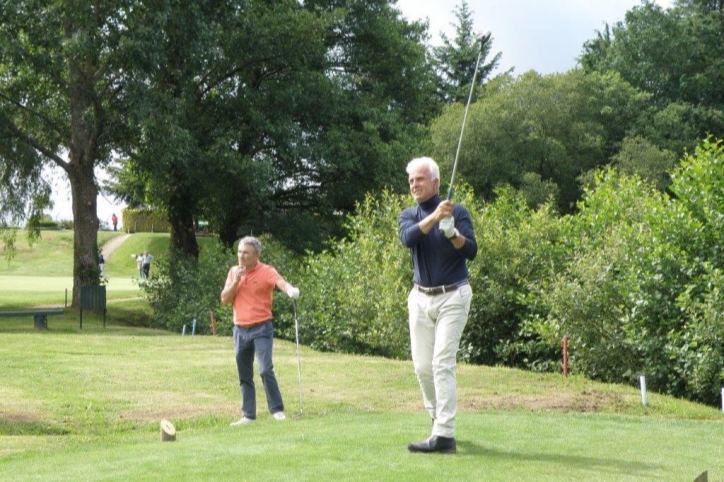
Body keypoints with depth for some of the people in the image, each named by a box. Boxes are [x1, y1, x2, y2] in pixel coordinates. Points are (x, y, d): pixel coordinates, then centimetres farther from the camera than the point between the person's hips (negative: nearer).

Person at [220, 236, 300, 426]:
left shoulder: (266, 271, -8)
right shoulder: (234, 271, 9)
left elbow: (280, 282, -28)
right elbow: (224, 299, 5)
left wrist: (290, 290, -50)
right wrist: (236, 280, -10)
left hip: (261, 328, -5)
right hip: (240, 330, 5)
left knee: (266, 370, -16)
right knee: (244, 376, 8)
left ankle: (277, 410, -7)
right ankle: (248, 415, 13)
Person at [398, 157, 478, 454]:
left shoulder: (458, 212, -1)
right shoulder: (409, 215, 7)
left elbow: (471, 251, -11)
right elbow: (407, 239, -16)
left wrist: (453, 233, -29)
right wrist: (434, 217, -30)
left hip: (452, 297, -4)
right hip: (420, 298, 4)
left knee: (442, 363, -13)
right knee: (422, 366, 5)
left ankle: (444, 435, -16)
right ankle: (438, 418, 24)